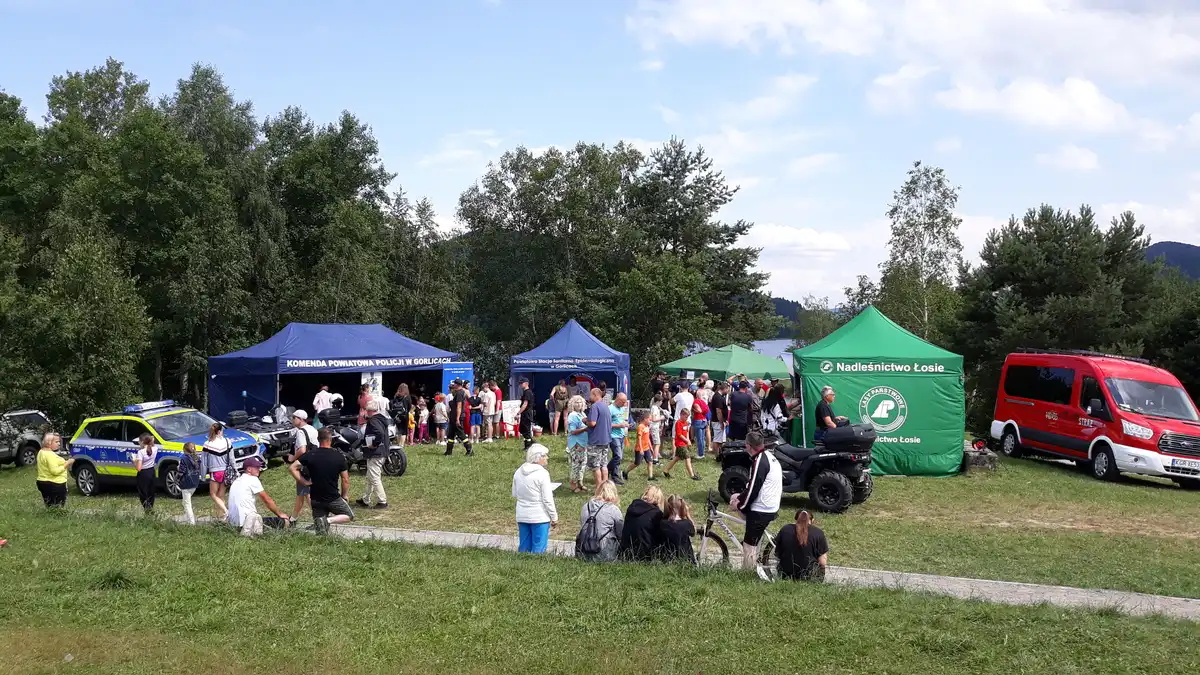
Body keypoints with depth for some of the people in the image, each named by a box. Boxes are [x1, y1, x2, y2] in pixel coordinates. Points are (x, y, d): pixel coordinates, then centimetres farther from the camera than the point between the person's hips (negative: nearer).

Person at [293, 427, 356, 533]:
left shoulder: (310, 455, -5)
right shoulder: (339, 456, -7)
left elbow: (292, 468, -10)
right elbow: (345, 480, -3)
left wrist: (304, 482, -3)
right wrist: (345, 495, 12)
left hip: (316, 499, 3)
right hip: (333, 498, -3)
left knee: (319, 529, 19)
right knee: (349, 515, 18)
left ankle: (321, 522, -16)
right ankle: (328, 520, -10)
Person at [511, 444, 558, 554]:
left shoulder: (518, 472, 3)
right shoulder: (542, 473, -16)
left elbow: (514, 494, 12)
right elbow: (548, 500, -14)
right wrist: (554, 517, -4)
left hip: (522, 516, 6)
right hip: (540, 516, -6)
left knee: (523, 548, 14)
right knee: (538, 550, 1)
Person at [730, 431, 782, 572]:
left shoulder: (760, 462, -20)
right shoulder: (769, 456, 10)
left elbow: (753, 489, -20)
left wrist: (740, 505, -6)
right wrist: (741, 496, 15)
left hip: (762, 510, -10)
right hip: (773, 507, 10)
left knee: (749, 545, -3)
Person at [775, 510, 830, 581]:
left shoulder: (784, 530, 0)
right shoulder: (818, 533, -7)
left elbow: (777, 553, 10)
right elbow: (823, 563, -8)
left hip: (786, 576, 4)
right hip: (810, 577, -4)